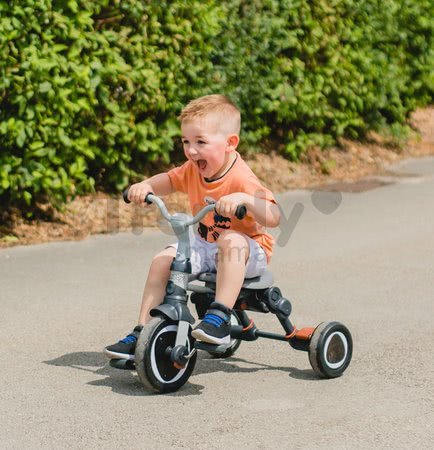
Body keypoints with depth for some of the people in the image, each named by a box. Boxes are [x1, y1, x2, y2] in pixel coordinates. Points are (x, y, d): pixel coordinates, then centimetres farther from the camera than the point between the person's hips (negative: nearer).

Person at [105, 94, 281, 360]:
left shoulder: (241, 179, -25)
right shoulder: (193, 170, -3)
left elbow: (274, 217, -34)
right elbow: (169, 180, 16)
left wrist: (243, 199, -52)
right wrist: (146, 186, -6)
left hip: (249, 251, -7)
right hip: (205, 245, 7)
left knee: (232, 241, -39)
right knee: (163, 260, -12)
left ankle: (220, 317, -40)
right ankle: (142, 333, -6)